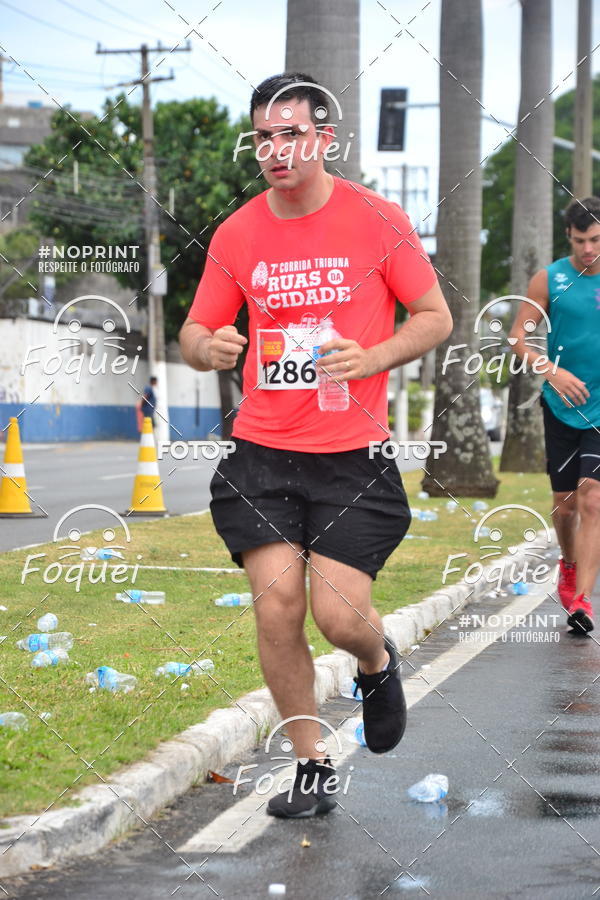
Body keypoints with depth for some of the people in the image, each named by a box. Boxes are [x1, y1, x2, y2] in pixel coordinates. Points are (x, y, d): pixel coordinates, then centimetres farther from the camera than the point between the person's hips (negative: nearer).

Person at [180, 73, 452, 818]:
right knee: (276, 603, -7)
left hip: (352, 456, -2)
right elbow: (195, 334, 11)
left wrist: (371, 358, -15)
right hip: (261, 453, 2)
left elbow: (435, 317, 3)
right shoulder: (236, 234, 4)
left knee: (339, 615, -8)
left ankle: (378, 665, 31)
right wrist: (208, 347, -13)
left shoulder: (377, 221, -3)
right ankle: (312, 768, 11)